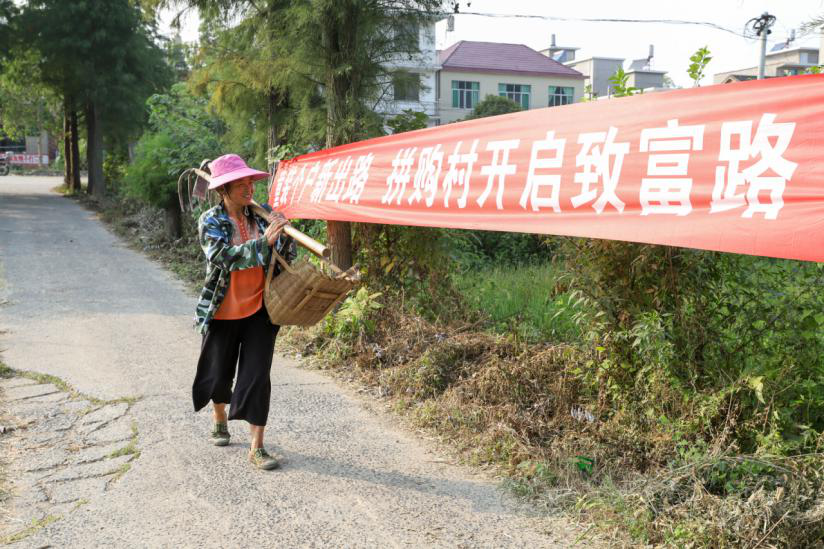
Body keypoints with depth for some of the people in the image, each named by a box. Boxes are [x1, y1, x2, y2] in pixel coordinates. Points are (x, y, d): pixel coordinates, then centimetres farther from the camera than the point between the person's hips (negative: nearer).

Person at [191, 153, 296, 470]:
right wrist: (263, 241, -32)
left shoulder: (260, 217, 0)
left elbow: (288, 257, 1)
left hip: (259, 311, 1)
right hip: (223, 313, -1)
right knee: (219, 373, 15)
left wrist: (282, 234, -19)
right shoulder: (210, 222, -8)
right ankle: (220, 421, 45)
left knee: (257, 377, -3)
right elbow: (223, 256, -25)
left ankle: (256, 447, 4)